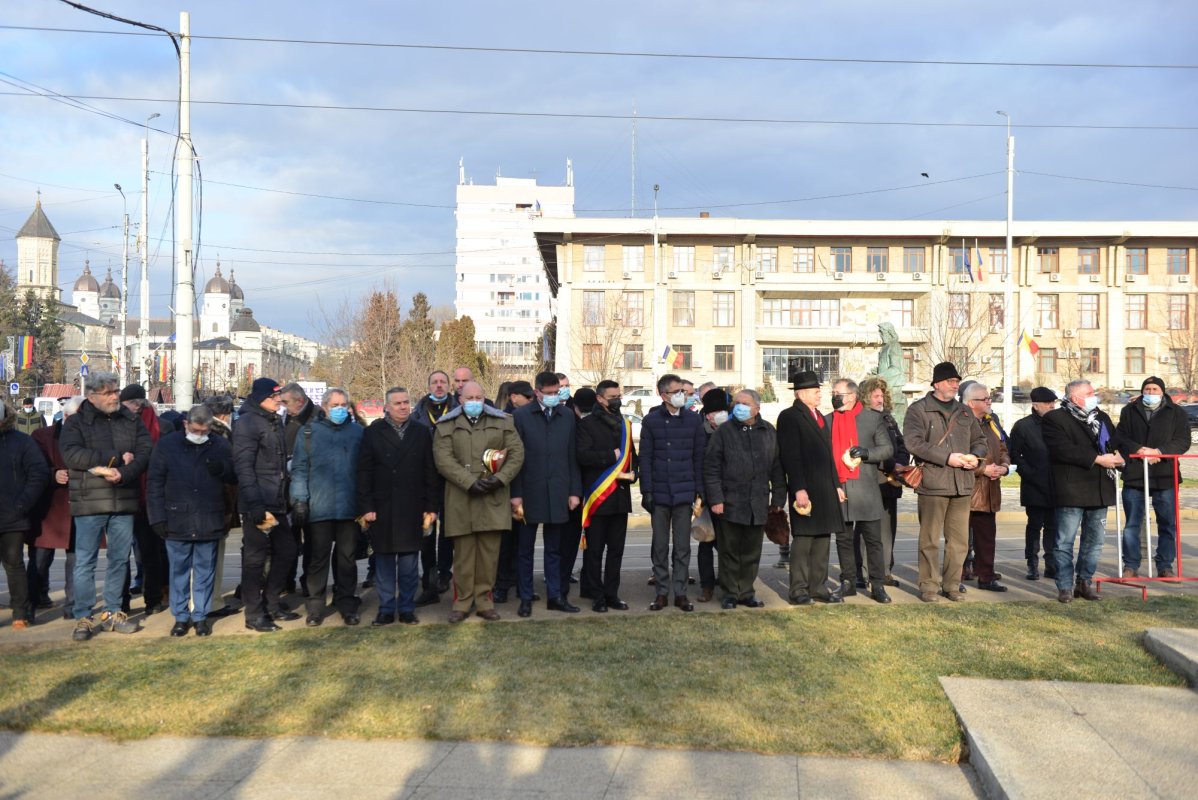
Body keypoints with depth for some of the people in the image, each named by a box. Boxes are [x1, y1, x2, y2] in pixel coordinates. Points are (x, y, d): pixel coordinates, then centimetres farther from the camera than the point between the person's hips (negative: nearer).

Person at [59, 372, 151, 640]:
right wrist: (116, 458, -16)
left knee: (120, 559, 10)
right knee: (85, 562, 0)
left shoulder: (131, 420, 10)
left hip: (124, 502, 4)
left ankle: (113, 612, 22)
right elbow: (72, 454, -16)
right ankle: (83, 618, 8)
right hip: (90, 502, -3)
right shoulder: (76, 422, 0)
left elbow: (145, 452, -1)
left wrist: (123, 473, -18)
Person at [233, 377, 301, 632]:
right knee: (255, 558, 0)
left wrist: (287, 498, 15)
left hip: (278, 503, 8)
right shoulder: (247, 422, -10)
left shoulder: (275, 422, 16)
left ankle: (271, 604, 26)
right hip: (258, 503, -8)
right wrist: (254, 504, -22)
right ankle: (254, 614, 9)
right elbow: (243, 466, -17)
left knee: (286, 552, 12)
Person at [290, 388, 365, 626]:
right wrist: (299, 499, -7)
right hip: (319, 507, -1)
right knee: (318, 558, 4)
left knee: (347, 558, 8)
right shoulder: (309, 431, 5)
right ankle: (315, 608, 13)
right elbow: (299, 468, 2)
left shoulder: (357, 431, 8)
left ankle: (347, 605, 18)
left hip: (349, 507, 1)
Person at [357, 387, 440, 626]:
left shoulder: (422, 433, 6)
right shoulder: (373, 433, 3)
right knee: (384, 561, 6)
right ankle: (386, 609, 14)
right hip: (382, 508, 0)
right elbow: (364, 472, 0)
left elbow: (430, 473, 5)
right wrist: (366, 507, -6)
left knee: (409, 562, 4)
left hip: (412, 509, 0)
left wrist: (431, 507, -1)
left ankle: (407, 608, 13)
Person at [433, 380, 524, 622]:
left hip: (493, 498, 1)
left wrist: (500, 478, -9)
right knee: (463, 554, 2)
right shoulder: (446, 425, 6)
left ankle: (485, 600, 12)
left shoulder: (502, 421, 11)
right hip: (461, 500, -1)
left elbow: (517, 452, 5)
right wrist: (470, 482, -14)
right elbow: (443, 459, -5)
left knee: (489, 553, 3)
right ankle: (462, 602, 11)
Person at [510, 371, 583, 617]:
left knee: (554, 549, 11)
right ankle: (526, 598, 15)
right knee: (526, 548, 7)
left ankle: (555, 596, 18)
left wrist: (575, 491, 2)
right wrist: (515, 493, -8)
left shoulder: (568, 416, 6)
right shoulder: (521, 416, -2)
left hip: (558, 493, 2)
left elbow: (573, 456, 7)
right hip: (529, 492, -2)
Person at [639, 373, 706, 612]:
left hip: (684, 493, 1)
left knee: (682, 546, 5)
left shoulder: (694, 420, 4)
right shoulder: (651, 420, 1)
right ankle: (662, 592, 14)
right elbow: (645, 458, 1)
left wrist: (699, 490, 2)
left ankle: (680, 592, 13)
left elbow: (699, 457, 6)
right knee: (660, 546, 6)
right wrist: (646, 491, -5)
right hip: (659, 493, 0)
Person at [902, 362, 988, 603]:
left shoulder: (964, 412, 18)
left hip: (962, 483, 5)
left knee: (959, 540, 8)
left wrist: (975, 456, 2)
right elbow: (914, 442, -12)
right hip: (932, 482, -5)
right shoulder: (918, 409, -1)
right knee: (930, 539, -1)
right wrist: (947, 457, -16)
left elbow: (979, 440, 25)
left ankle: (952, 584, 18)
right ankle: (928, 585, 8)